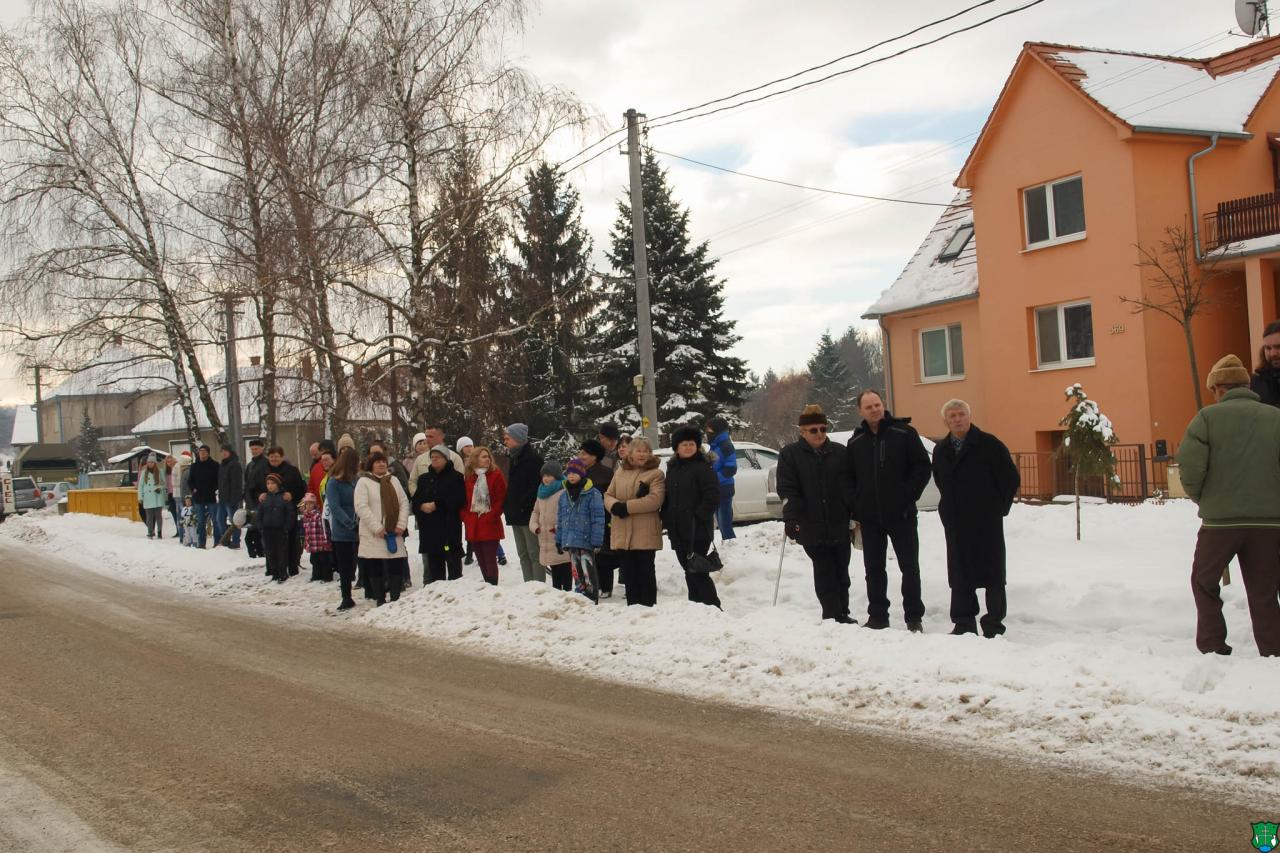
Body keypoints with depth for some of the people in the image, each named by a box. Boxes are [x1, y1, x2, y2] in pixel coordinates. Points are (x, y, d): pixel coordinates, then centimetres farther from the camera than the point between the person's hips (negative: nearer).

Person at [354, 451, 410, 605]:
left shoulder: (394, 480, 13)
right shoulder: (364, 482, -2)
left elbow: (404, 503, 10)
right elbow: (361, 507, -11)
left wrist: (402, 525, -3)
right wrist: (377, 528, -16)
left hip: (394, 533, 4)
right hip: (373, 535, -4)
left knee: (397, 566, 3)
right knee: (376, 569, 1)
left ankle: (396, 599, 11)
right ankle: (380, 601, 9)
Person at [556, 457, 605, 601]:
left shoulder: (593, 494, -8)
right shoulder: (564, 495, 13)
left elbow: (598, 520, -10)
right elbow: (560, 520, 19)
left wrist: (596, 541, -13)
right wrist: (559, 540, 15)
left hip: (586, 541, -6)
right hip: (570, 542, 6)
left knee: (587, 573, -6)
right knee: (576, 573, 13)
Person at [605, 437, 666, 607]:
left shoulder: (655, 473, -2)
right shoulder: (620, 472, 14)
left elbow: (655, 499, -16)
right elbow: (608, 495, 13)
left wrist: (626, 507, -18)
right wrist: (615, 506, -11)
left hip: (646, 534, -5)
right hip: (623, 534, 5)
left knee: (646, 572, 3)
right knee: (629, 573, 11)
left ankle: (648, 607, 11)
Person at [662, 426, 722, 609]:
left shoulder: (702, 468, -8)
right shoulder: (672, 468, 15)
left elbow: (713, 497, -13)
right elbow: (667, 497, 22)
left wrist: (698, 516, -17)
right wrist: (666, 518, 10)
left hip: (698, 531, -7)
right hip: (678, 531, 7)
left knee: (696, 571, -10)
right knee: (689, 571, 13)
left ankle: (712, 606, -5)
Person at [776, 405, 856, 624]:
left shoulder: (840, 452, 7)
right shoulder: (790, 454, 1)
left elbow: (851, 488, 6)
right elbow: (786, 489, -5)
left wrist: (856, 516, -3)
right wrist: (791, 519, -15)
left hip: (839, 525, 3)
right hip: (811, 527, -3)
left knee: (841, 572, 10)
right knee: (824, 573, -4)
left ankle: (842, 615, 22)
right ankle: (832, 617, 1)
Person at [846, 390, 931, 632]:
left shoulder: (904, 432, -4)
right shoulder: (855, 442, 8)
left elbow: (923, 467, -3)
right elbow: (850, 478, 14)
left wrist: (908, 496, -11)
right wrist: (856, 510, 5)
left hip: (901, 514, -3)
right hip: (869, 517, 4)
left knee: (910, 566, 3)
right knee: (874, 569, 9)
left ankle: (914, 617, 11)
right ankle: (877, 617, 18)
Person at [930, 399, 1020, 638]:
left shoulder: (989, 444, -6)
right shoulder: (940, 450, 10)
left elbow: (1011, 478, -3)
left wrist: (998, 508, -2)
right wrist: (950, 509, 14)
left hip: (986, 522, -5)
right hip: (955, 524, 5)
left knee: (992, 574, 1)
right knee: (960, 576, 8)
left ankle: (993, 625, 7)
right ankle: (964, 624, 15)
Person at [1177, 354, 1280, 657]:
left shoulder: (1208, 417, -5)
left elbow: (1190, 466, -12)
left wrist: (1201, 499, 7)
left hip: (1220, 519, -2)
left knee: (1205, 582, 17)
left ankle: (1212, 648, 14)